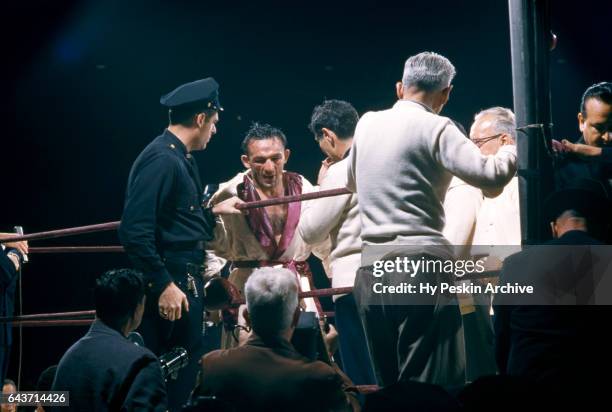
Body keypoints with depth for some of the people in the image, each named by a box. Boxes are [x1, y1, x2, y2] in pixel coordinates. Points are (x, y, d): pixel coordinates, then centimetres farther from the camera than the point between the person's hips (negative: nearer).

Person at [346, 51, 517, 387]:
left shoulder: (367, 124, 13)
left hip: (370, 269, 6)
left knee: (390, 385, 11)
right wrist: (513, 150, 5)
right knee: (436, 384, -6)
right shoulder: (434, 128, -6)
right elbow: (489, 174, -15)